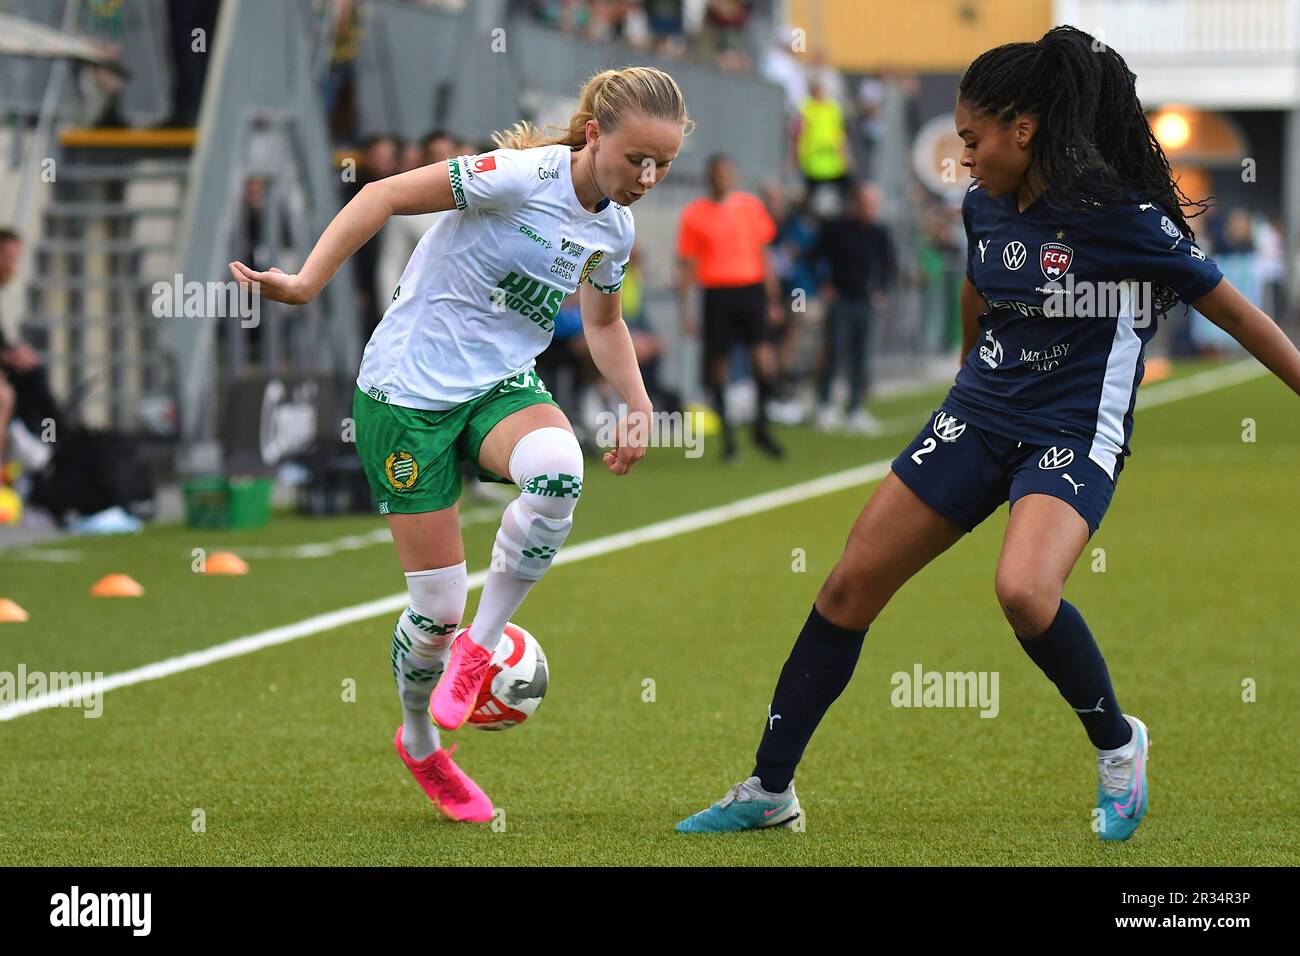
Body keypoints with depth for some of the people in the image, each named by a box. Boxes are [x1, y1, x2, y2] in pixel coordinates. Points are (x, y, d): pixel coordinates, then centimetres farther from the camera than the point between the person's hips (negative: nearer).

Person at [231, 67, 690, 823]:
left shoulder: (614, 230, 3)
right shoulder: (523, 177, -20)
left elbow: (603, 321, 23)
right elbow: (387, 195, -18)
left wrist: (638, 405, 10)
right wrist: (307, 284, -26)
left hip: (502, 387, 5)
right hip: (408, 393, -5)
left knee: (558, 469, -33)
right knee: (438, 605, -4)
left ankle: (481, 644, -13)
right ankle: (420, 746, 28)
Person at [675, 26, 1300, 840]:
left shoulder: (1121, 218, -18)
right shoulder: (986, 208, 2)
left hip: (1075, 436, -7)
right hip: (980, 417, 7)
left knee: (1024, 591, -33)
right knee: (851, 585, 2)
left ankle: (1118, 744, -5)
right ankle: (769, 790, 15)